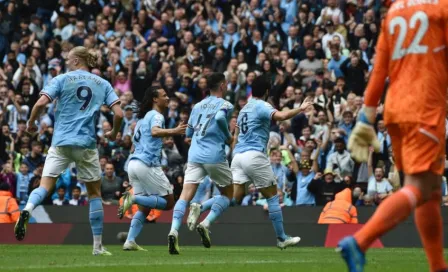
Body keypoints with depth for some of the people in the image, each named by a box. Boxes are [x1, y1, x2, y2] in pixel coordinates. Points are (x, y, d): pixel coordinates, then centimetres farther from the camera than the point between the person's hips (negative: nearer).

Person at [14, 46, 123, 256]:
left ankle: (27, 210, -40)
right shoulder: (103, 84, 10)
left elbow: (41, 103, -8)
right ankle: (98, 246, 11)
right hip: (86, 144, 1)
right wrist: (114, 133, 19)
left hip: (61, 142, -1)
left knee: (44, 186, -6)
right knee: (95, 193, 12)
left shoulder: (62, 79, 5)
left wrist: (31, 124, 9)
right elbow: (118, 113, 1)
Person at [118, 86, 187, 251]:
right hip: (148, 164, -9)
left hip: (133, 162, 9)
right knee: (168, 202, -3)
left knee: (145, 207, 13)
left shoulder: (143, 118, 23)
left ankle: (130, 242, 1)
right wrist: (173, 131, -42)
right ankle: (133, 198, -20)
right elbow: (155, 131, -26)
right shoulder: (156, 115, -5)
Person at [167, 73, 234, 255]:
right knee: (228, 193, 15)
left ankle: (174, 230, -28)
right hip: (215, 156, -4)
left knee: (186, 195, -5)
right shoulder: (225, 105, 1)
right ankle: (205, 224, -5)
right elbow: (220, 117, -21)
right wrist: (228, 138, -7)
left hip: (194, 156, 4)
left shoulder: (198, 106, 19)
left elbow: (189, 132, 23)